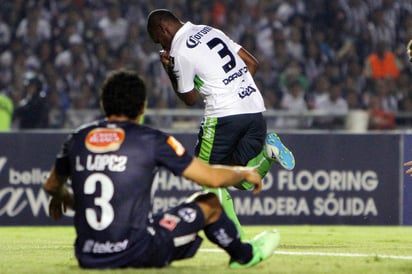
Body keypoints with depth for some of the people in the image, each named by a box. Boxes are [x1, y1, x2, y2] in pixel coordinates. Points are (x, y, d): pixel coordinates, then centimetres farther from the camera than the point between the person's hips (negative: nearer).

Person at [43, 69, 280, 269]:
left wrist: (62, 198, 49)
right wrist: (244, 173, 19)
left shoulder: (78, 139, 5)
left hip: (87, 258, 5)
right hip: (136, 255, -5)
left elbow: (51, 186, 24)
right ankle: (244, 255, 41)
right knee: (209, 203, 15)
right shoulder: (151, 140, -6)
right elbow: (213, 178, -3)